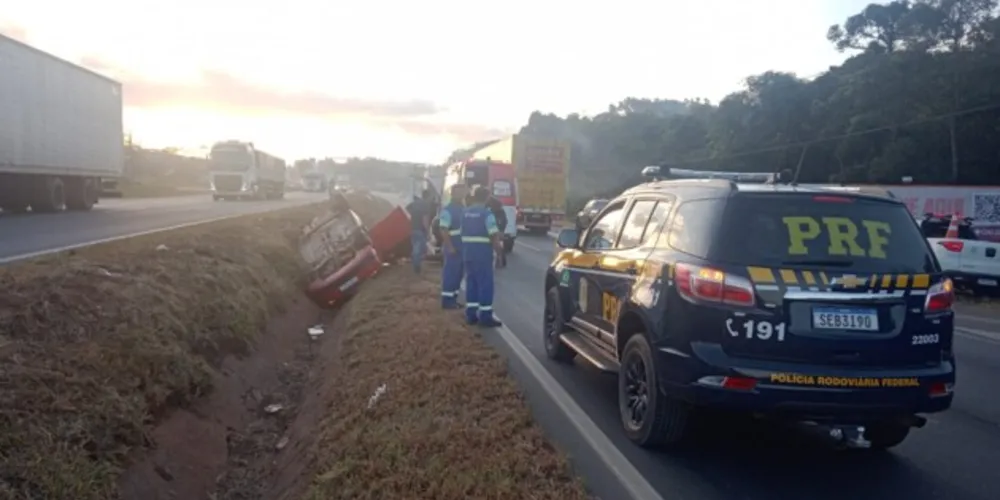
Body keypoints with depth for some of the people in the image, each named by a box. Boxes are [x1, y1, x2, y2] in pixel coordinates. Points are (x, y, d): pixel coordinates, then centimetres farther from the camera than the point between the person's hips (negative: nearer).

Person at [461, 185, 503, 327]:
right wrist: (498, 247, -3)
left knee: (471, 282, 12)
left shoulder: (465, 213, 9)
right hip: (483, 253, -7)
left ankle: (471, 314, 14)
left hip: (468, 252, 7)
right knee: (485, 284, -2)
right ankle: (485, 316, -2)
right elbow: (494, 235, -17)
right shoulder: (487, 213, -12)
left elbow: (463, 232, 13)